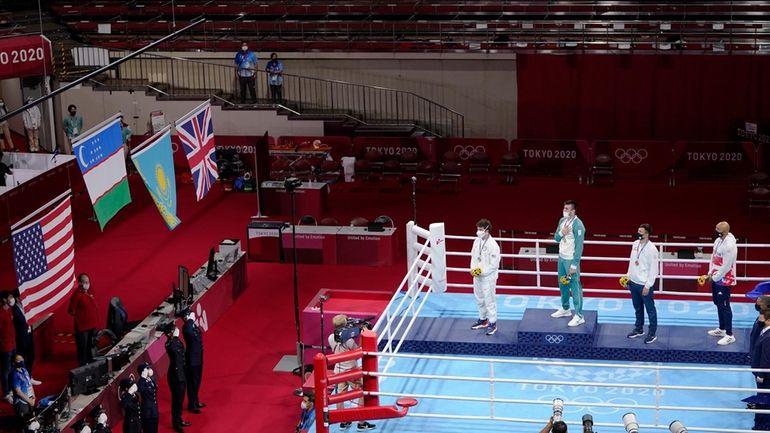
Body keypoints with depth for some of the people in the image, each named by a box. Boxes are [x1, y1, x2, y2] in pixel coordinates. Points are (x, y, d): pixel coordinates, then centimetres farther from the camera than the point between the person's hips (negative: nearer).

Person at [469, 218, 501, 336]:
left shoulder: (493, 245, -20)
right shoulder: (477, 241, 2)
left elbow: (494, 264, -18)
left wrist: (482, 271, -17)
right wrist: (473, 269, -5)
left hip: (488, 277, -7)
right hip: (477, 276, 7)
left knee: (489, 300, -2)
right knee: (479, 299, 19)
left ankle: (493, 323, 9)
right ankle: (483, 319, 35)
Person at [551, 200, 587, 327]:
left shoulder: (578, 225, -20)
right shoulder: (562, 220, 5)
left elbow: (579, 246, -20)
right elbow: (556, 238, 12)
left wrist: (574, 264, -21)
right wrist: (561, 233, -12)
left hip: (571, 260, -8)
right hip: (561, 257, 8)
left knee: (575, 287, -5)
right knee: (562, 284, 20)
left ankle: (579, 316, 0)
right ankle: (565, 309, 36)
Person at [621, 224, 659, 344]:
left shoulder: (651, 249, -19)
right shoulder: (635, 244, 3)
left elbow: (654, 269, -17)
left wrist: (648, 286, -17)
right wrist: (628, 276, 13)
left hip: (645, 285, -7)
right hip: (634, 283, 7)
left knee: (650, 310, 4)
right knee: (638, 308, 21)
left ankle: (652, 333, 13)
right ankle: (639, 329, 35)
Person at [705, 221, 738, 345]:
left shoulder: (730, 245, -26)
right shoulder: (718, 240, 3)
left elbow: (726, 266, -24)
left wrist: (714, 278, -14)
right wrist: (710, 273, 7)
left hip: (724, 280, -10)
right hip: (716, 278, 10)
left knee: (724, 306, -5)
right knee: (718, 304, 20)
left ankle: (730, 335, 1)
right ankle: (722, 329, 35)